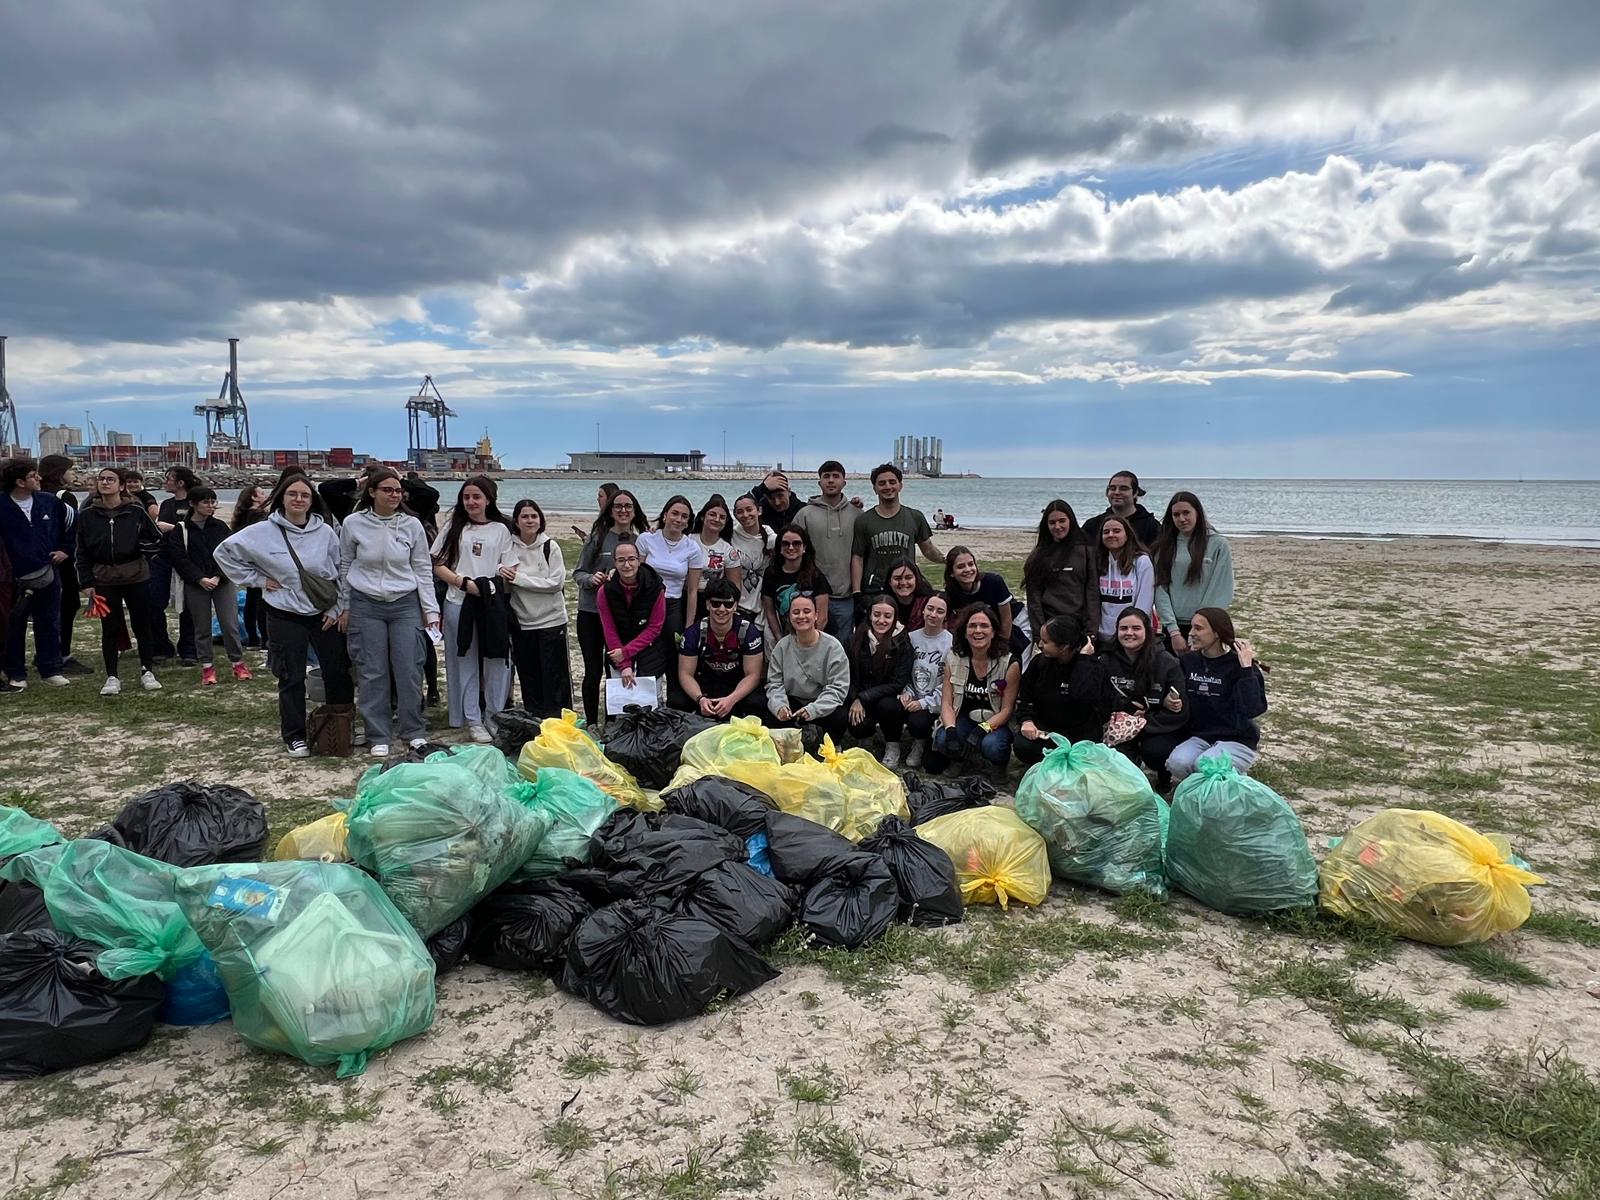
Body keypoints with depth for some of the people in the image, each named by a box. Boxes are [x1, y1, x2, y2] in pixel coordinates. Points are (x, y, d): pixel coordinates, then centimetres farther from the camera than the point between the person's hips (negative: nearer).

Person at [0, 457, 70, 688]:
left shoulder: (50, 502, 2)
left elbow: (67, 528, 17)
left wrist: (64, 550, 6)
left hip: (49, 573, 3)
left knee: (49, 624, 9)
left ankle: (51, 669, 18)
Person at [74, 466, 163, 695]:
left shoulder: (136, 511, -5)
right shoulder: (87, 514, 0)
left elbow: (156, 538, 8)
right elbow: (82, 551, 4)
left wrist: (143, 556, -6)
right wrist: (86, 583, 0)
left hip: (136, 577, -1)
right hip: (104, 580, 1)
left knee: (142, 625, 7)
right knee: (110, 629, 5)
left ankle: (147, 672, 20)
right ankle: (112, 677, 14)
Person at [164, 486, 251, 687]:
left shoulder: (220, 527, 6)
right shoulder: (180, 530, 0)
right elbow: (179, 558, -6)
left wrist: (218, 577, -12)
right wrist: (200, 579, -15)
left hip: (223, 582, 1)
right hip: (196, 585, -1)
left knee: (230, 624, -2)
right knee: (202, 628, 6)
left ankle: (238, 662, 10)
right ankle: (206, 667, 15)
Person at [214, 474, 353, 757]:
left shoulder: (325, 532, -2)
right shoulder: (263, 532, -7)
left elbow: (341, 572, 4)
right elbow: (224, 552, 1)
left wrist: (337, 609, 0)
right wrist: (258, 579, -4)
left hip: (325, 615, 2)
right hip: (286, 617, -2)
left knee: (338, 673, 7)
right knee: (292, 679, 6)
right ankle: (294, 736, 19)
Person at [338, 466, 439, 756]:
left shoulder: (412, 525, -1)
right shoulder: (353, 523, -3)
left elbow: (423, 569, 4)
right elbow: (344, 567, 7)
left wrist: (431, 610, 2)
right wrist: (344, 607, 9)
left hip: (405, 604, 1)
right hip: (366, 606, -1)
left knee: (409, 670, 1)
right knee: (373, 673, 4)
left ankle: (413, 732, 15)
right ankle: (378, 737, 14)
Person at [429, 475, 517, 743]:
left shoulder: (500, 529, 8)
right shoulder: (453, 527, 7)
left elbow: (511, 570, 6)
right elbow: (438, 566, 3)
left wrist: (492, 584, -11)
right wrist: (465, 583, -11)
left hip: (493, 604, 1)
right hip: (459, 603, 0)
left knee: (497, 661, 1)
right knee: (466, 663, 4)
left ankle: (496, 718, 13)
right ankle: (472, 721, 11)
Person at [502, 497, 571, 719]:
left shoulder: (550, 547, -6)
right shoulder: (509, 546, 0)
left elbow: (556, 583, -13)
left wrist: (520, 578, -16)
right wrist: (503, 573, -17)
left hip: (551, 621, -3)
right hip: (521, 623, 3)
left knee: (555, 676, 1)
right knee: (528, 677, 12)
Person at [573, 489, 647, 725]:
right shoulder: (597, 537, -4)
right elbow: (578, 572, 0)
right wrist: (591, 579, -20)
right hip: (591, 611, -1)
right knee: (593, 670, 5)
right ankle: (591, 723, 17)